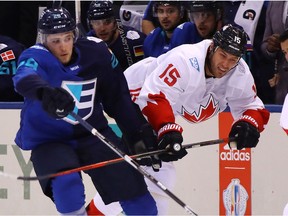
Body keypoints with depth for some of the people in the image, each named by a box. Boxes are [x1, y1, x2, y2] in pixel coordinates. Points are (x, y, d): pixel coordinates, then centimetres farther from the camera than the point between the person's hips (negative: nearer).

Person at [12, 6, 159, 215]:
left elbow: (118, 97, 4)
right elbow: (25, 78, -44)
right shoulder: (36, 57, -19)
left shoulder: (96, 51, -8)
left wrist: (137, 135, 4)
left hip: (91, 133, 3)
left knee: (129, 182, -4)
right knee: (66, 183, -30)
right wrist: (44, 91, -67)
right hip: (48, 139, -3)